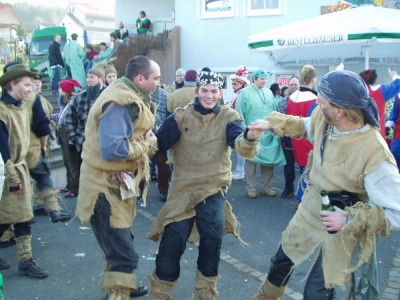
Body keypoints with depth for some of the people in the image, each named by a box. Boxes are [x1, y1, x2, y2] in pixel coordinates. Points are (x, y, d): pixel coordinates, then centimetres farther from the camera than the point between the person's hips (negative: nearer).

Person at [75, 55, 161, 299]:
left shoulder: (130, 97, 8)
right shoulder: (120, 103, -24)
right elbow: (112, 149, -34)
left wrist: (145, 140, -5)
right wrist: (147, 145, -20)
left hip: (118, 184, 11)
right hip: (107, 187, -11)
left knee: (120, 242, 28)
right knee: (124, 254, -6)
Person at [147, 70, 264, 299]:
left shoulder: (229, 117, -2)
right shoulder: (181, 116, -1)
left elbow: (240, 144, -21)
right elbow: (159, 143, -8)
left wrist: (250, 137, -45)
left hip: (214, 188, 0)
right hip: (183, 188, 1)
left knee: (212, 240, -14)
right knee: (172, 241, -4)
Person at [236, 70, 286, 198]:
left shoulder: (269, 92, 10)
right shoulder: (244, 93, -5)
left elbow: (274, 111, 12)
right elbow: (240, 114, -7)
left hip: (268, 133, 5)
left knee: (269, 160, 10)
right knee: (251, 160, 5)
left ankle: (266, 187, 22)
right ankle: (251, 188, 16)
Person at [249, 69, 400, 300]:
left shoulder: (375, 154, -36)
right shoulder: (323, 117, -17)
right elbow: (306, 127, 11)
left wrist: (350, 219, -35)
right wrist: (273, 124, 3)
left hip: (342, 227, -6)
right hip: (312, 207, 7)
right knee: (284, 256, 28)